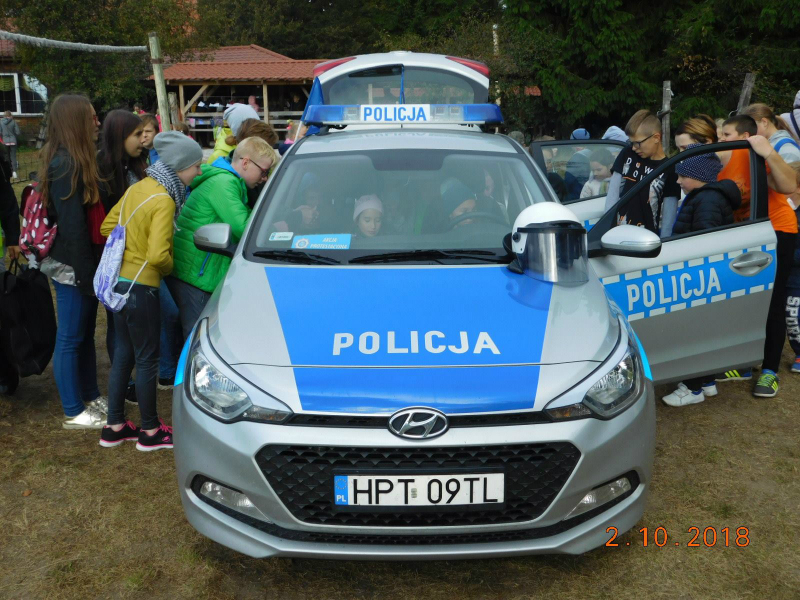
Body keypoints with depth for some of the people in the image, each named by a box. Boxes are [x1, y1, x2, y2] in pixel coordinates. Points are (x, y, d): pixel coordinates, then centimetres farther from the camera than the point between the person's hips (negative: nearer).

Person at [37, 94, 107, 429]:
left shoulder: (74, 161, 11)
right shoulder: (66, 165, -18)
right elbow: (72, 226, -21)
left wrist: (92, 269, 12)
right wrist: (86, 274, -19)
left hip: (82, 263, 9)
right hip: (72, 267, -9)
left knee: (85, 334, 18)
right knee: (70, 338, 2)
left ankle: (91, 397, 32)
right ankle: (74, 413, 15)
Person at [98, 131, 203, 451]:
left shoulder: (138, 187, 6)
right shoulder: (163, 200, -19)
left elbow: (107, 226, 13)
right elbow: (157, 255, -26)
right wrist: (169, 265, -6)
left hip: (119, 281, 9)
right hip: (140, 287, -9)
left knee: (123, 353, 17)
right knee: (147, 359, 4)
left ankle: (114, 426, 27)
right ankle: (150, 431, 18)